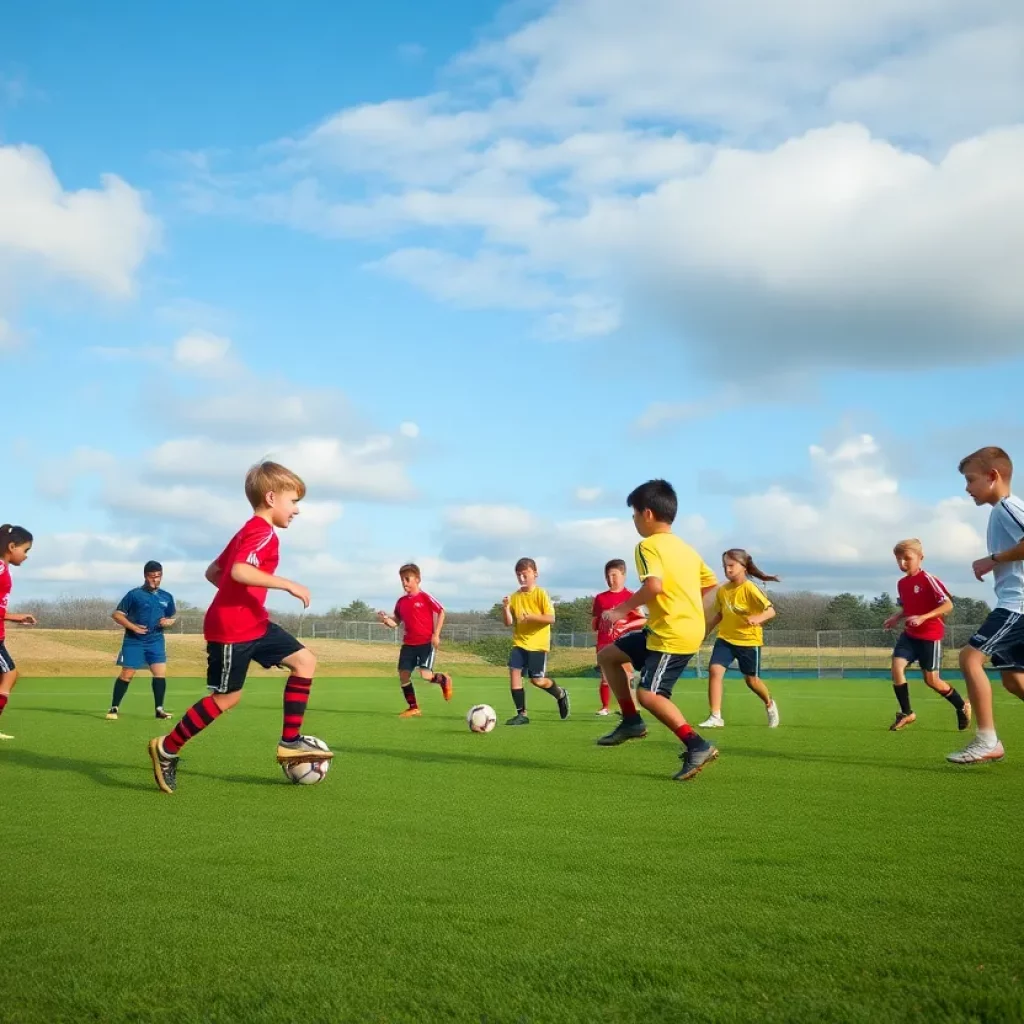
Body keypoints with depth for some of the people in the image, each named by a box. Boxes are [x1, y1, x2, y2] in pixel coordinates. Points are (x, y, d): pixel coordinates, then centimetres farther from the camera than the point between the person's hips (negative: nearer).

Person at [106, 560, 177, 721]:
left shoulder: (166, 597, 8)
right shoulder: (134, 594, -5)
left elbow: (172, 618, 20)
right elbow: (116, 614, -4)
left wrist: (168, 622, -5)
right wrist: (133, 627, -15)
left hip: (156, 641, 3)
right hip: (134, 641, -3)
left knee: (160, 673, -6)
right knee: (127, 674, -3)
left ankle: (159, 709, 3)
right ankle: (114, 708, 8)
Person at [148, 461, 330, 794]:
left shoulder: (249, 532, 16)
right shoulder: (262, 532, -16)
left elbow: (212, 571, 20)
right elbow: (239, 571, -33)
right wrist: (287, 584, -29)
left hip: (253, 624, 10)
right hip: (232, 629, -10)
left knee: (305, 660, 4)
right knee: (226, 698, -2)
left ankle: (290, 742, 5)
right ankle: (166, 749, 12)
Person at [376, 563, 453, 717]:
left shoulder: (425, 597, -10)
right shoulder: (401, 601, 7)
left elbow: (441, 611, -6)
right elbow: (396, 622, 14)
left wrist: (436, 634, -10)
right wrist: (386, 619, -9)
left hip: (427, 642, -6)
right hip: (409, 644, 6)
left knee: (425, 675, -18)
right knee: (403, 674, 0)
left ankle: (444, 680, 17)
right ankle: (413, 708, 12)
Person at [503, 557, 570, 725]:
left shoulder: (541, 594, -7)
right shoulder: (515, 596, 6)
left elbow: (551, 618, -14)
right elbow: (509, 622, 3)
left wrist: (531, 616, -26)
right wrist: (505, 608, -15)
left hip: (538, 644, -4)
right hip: (519, 642, 4)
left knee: (537, 680, -5)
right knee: (514, 672, -12)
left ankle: (561, 694, 26)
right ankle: (522, 714, -4)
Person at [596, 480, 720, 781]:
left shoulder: (649, 545, -12)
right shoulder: (685, 547, 16)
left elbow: (654, 586, -28)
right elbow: (710, 583, 19)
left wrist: (621, 610, -17)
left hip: (673, 634, -10)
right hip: (679, 628, 10)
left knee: (648, 694, -14)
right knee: (608, 655, 15)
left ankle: (697, 746, -16)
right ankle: (631, 722, 18)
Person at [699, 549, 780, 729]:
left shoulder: (750, 589, -18)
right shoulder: (722, 590, -1)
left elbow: (771, 611, -22)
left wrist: (758, 618, -42)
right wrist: (705, 631, 17)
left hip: (749, 640, -4)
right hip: (725, 638, 4)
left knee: (751, 680, 9)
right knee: (714, 670, -16)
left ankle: (769, 704, 42)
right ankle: (715, 717, -14)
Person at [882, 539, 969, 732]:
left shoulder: (929, 579, -16)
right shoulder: (902, 583, 7)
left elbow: (948, 605, -19)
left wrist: (923, 618, -28)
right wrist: (896, 618, 3)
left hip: (930, 635, -6)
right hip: (909, 634, 6)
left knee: (931, 679, 0)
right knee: (897, 666, -13)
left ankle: (962, 706, 25)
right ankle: (906, 713, -1)